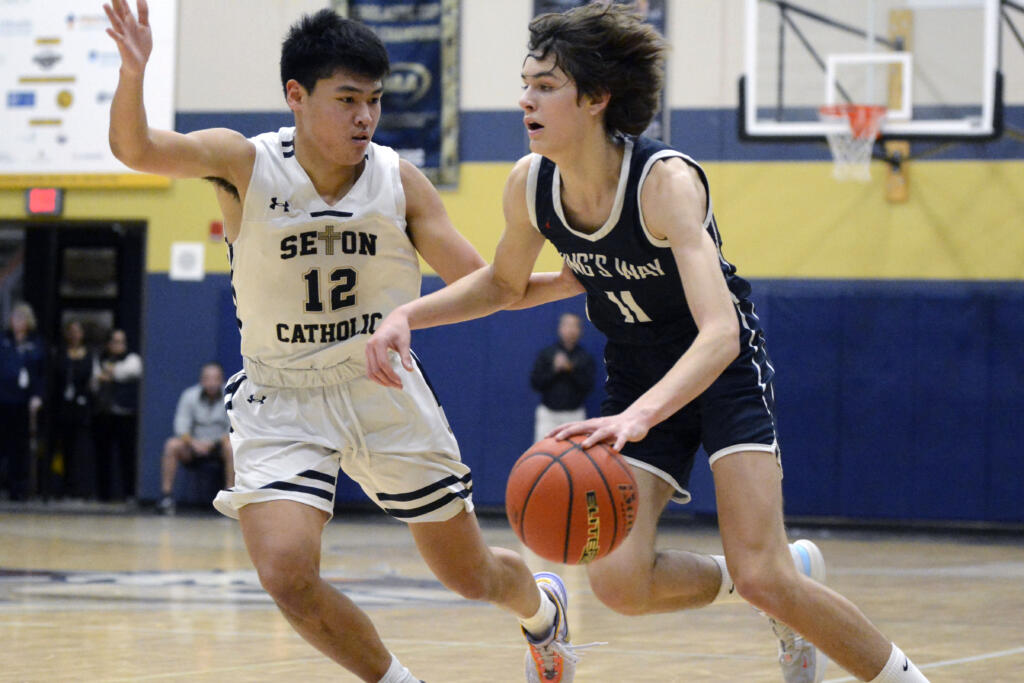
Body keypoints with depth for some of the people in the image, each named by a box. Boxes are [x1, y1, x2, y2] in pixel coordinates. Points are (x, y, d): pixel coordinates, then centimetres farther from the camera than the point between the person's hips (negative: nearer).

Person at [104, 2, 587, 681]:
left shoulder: (400, 181, -8)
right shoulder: (246, 164, -13)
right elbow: (135, 148, -29)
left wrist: (574, 279, -17)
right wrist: (133, 72, -49)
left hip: (385, 394, 1)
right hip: (281, 402, -1)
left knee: (472, 576, 11)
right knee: (286, 572, -23)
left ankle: (543, 605, 49)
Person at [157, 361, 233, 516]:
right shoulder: (189, 395, -3)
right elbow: (181, 426, -8)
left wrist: (212, 443, -27)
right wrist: (193, 442, -28)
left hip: (218, 446, -1)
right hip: (195, 444, 1)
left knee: (231, 446, -35)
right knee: (172, 445, -27)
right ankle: (166, 494, -21)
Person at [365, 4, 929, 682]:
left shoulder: (667, 180, -30)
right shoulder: (530, 184, -13)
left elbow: (719, 333, -41)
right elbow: (505, 282, 10)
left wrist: (637, 417, -58)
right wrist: (407, 315, -6)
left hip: (724, 369, -5)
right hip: (637, 370, 5)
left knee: (763, 579, -19)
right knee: (618, 583, -12)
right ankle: (792, 570, 14)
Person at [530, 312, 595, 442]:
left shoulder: (586, 357, 6)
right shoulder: (546, 353, 6)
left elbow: (588, 386, -3)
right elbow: (535, 383, 1)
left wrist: (571, 369, -15)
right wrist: (554, 369, -11)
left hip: (575, 415, 0)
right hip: (548, 414, 0)